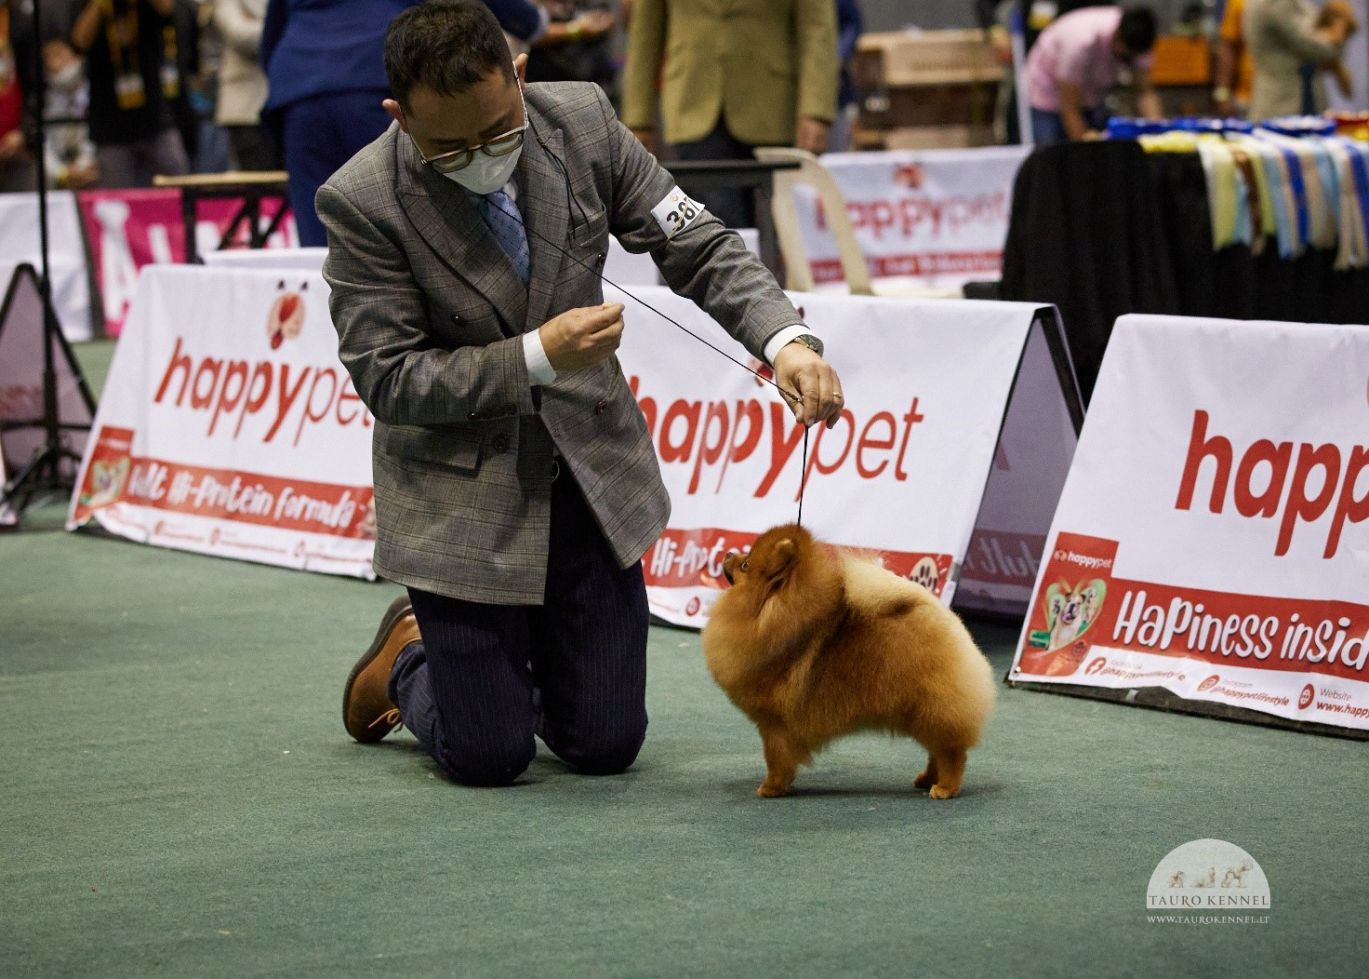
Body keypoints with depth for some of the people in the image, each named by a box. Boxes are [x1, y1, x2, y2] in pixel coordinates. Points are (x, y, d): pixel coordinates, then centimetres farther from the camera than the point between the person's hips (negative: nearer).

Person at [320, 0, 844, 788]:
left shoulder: (581, 121, -11)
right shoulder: (362, 202, -20)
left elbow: (697, 244, -7)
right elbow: (388, 380, -17)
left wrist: (786, 340, -24)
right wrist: (536, 357, -28)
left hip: (590, 465, 4)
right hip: (465, 489, -4)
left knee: (606, 747, 6)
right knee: (491, 758, 0)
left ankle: (514, 660, 38)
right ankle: (406, 659, 32)